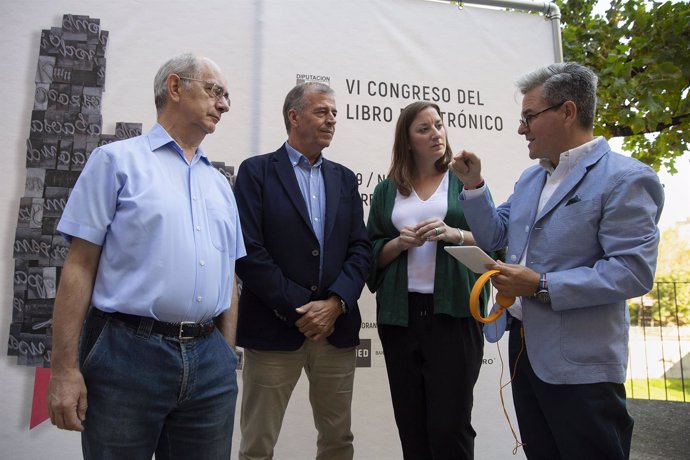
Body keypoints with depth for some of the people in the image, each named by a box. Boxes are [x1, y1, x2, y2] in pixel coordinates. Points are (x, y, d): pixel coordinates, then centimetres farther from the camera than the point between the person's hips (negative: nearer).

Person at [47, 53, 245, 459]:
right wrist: (65, 369, -8)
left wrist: (227, 357, 12)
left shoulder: (220, 185, 14)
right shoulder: (117, 160, 0)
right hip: (128, 351, -4)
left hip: (208, 360, 5)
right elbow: (79, 266, -4)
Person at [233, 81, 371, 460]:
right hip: (274, 328, -4)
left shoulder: (345, 178, 14)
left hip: (335, 327, 4)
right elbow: (249, 251, -10)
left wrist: (335, 304, -9)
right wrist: (297, 311, -11)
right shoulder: (256, 171, 0)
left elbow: (360, 249, 6)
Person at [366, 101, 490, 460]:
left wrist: (453, 234, -14)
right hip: (400, 314, 2)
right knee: (410, 423, 10)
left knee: (450, 424, -1)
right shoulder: (386, 191, 12)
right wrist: (400, 242, -9)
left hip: (453, 312, -2)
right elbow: (373, 254, 9)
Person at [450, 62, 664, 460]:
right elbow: (493, 237, 14)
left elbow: (633, 271, -21)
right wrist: (474, 184, 3)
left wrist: (541, 286, -22)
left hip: (580, 365, -7)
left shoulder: (625, 179, -14)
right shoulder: (530, 179, 11)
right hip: (525, 348, 8)